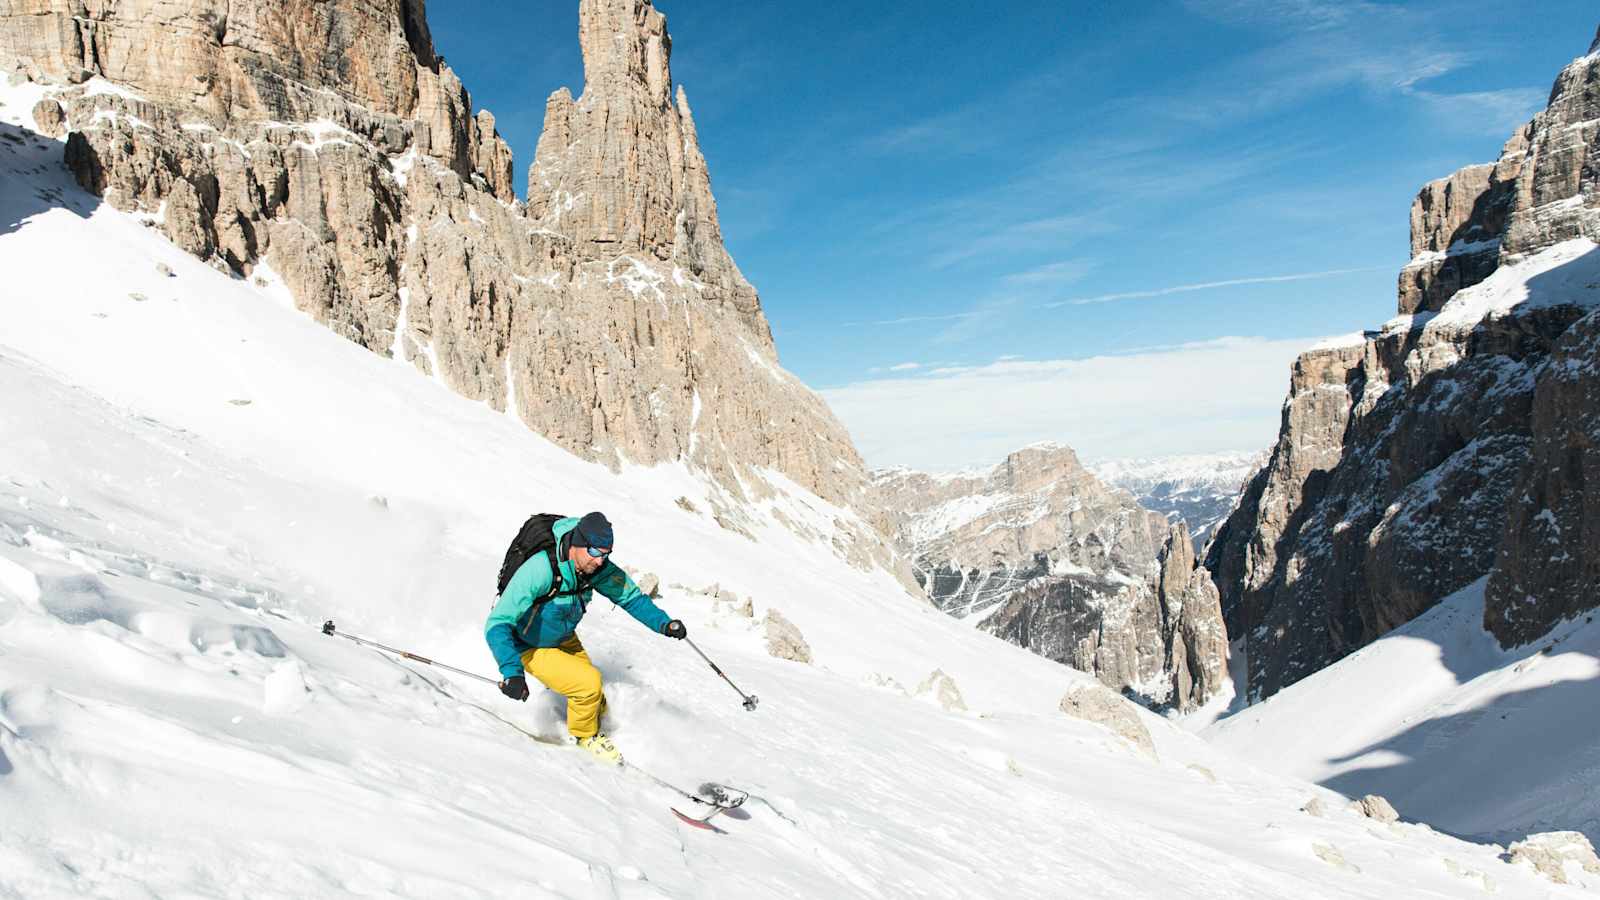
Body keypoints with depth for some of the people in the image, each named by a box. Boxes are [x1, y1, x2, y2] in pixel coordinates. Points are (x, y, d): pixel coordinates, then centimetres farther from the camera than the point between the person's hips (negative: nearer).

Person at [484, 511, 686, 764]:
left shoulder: (598, 568, -20)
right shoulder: (540, 569, -39)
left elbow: (630, 595, -5)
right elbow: (498, 623, -37)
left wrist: (663, 624, -18)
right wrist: (512, 672, -48)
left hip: (565, 639, 6)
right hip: (531, 648, -6)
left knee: (597, 703, 7)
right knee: (589, 683, -20)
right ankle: (585, 735, 10)